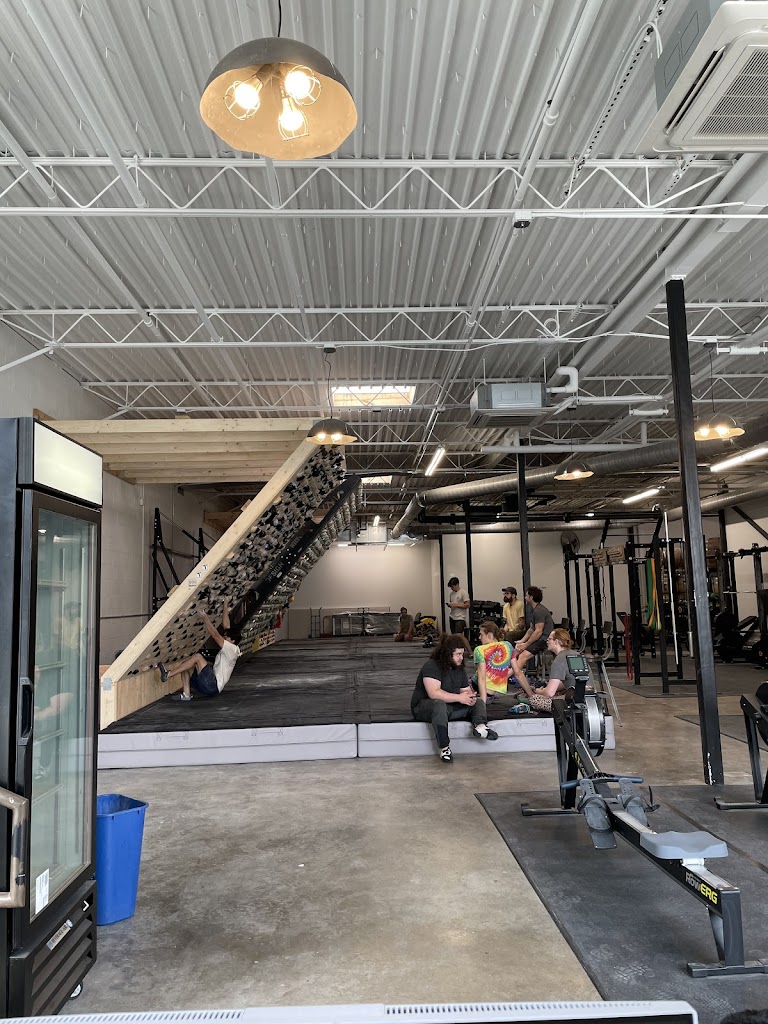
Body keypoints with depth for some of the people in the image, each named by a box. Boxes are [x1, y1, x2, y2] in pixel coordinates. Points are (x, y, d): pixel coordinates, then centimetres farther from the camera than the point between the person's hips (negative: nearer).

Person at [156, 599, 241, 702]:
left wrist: (205, 619, -12)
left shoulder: (232, 649, -7)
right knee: (186, 661, 6)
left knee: (197, 657, -19)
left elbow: (215, 635, -15)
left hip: (213, 686, -10)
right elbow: (226, 626, 21)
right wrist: (225, 607, 23)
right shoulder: (228, 648, 18)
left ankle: (167, 674, -19)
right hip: (210, 685, 10)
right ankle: (186, 694, -7)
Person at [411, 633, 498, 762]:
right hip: (424, 707, -8)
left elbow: (467, 690, 14)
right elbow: (434, 693, -28)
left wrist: (470, 696, -12)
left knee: (478, 701, -4)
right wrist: (459, 698, -25)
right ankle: (444, 748, -38)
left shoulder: (460, 669, 10)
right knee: (439, 705, -41)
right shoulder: (431, 666, -17)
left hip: (452, 707, 8)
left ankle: (480, 726, -33)